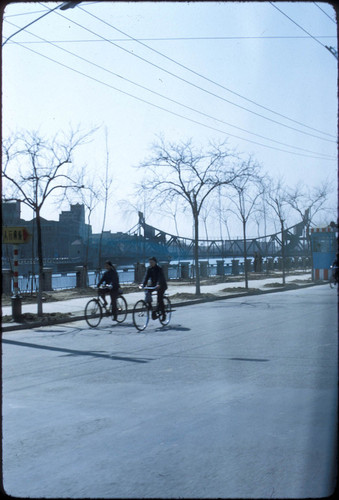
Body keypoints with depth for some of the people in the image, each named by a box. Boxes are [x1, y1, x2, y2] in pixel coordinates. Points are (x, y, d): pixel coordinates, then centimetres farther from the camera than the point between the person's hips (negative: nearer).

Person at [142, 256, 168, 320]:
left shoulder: (159, 269, -17)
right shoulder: (149, 269, 0)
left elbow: (160, 277, -30)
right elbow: (146, 277, -9)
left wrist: (158, 285, -48)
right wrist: (143, 284, -26)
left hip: (161, 285, -5)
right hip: (153, 285, 5)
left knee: (160, 299, -17)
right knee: (147, 293, -19)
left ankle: (163, 314, 0)